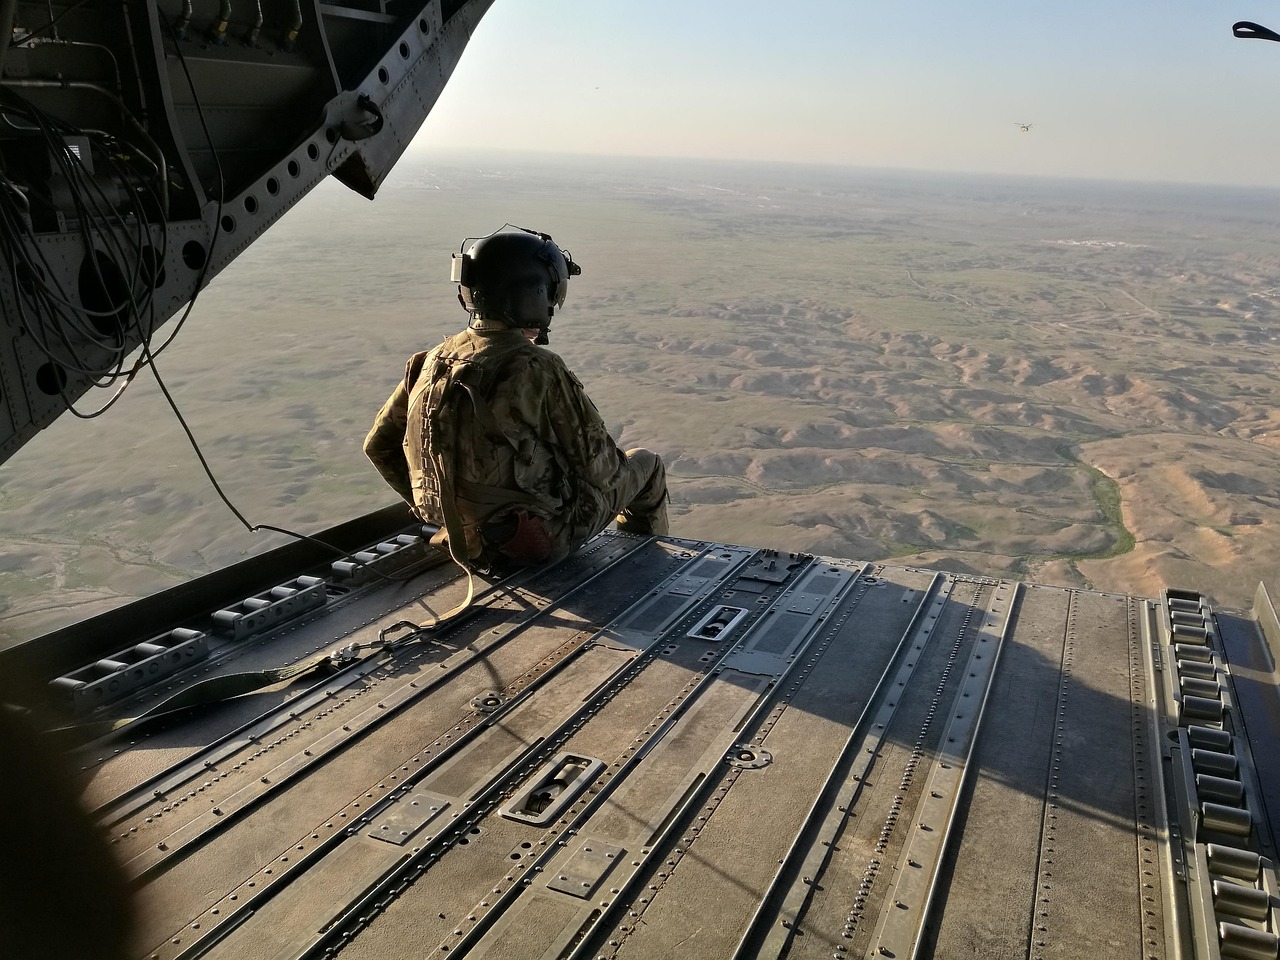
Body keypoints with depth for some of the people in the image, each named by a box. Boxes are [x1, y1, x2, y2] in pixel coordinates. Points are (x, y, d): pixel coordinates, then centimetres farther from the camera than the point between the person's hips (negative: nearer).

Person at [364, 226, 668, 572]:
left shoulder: (431, 363, -5)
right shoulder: (538, 371, -26)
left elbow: (379, 445, 5)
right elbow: (598, 462, -18)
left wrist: (436, 509, 16)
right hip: (544, 536, -6)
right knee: (647, 464, 18)